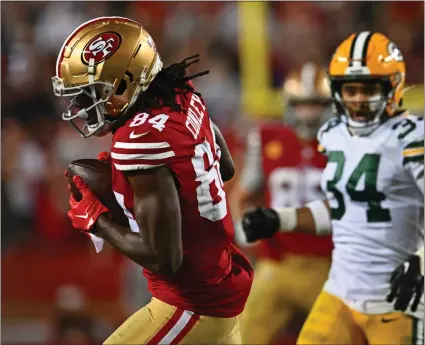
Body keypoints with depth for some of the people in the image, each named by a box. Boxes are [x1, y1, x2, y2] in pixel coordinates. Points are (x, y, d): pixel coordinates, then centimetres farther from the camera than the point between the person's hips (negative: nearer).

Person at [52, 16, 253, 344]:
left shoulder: (142, 140, -26)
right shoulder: (183, 98, -1)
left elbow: (164, 258, -25)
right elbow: (226, 168, 19)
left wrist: (96, 219, -11)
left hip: (193, 305, -9)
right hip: (223, 287, 9)